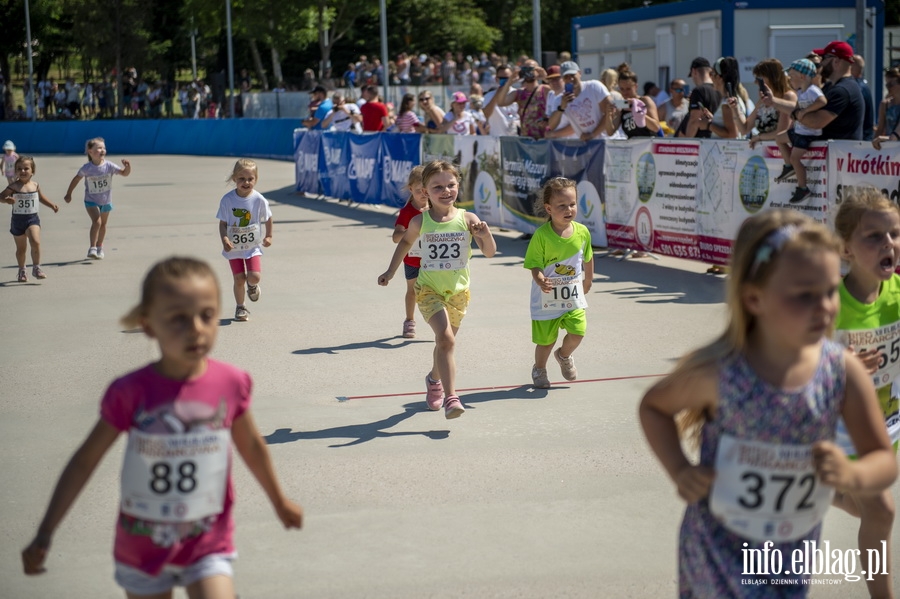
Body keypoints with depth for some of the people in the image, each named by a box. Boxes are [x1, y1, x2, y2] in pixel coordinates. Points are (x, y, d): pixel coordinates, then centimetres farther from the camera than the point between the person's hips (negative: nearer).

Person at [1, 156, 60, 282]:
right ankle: (22, 271, 30)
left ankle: (36, 268, -7)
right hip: (18, 219, -1)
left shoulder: (35, 185, 1)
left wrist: (52, 205, 14)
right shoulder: (14, 186, -10)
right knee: (21, 248, 12)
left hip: (33, 218, 1)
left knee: (35, 242, -21)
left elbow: (41, 197, 19)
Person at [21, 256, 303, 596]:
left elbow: (251, 446, 7)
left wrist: (279, 501, 21)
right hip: (142, 547, 0)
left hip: (208, 545, 0)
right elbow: (84, 462, -6)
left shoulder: (230, 385, -12)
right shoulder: (132, 393, -16)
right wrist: (45, 535, -5)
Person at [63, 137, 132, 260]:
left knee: (103, 224, 16)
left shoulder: (109, 166, -13)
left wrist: (127, 166, -30)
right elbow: (76, 179, -4)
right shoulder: (87, 168, -17)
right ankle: (92, 249, -18)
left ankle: (99, 248, 35)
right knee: (96, 221, -22)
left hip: (106, 201, 4)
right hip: (91, 201, -4)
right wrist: (68, 194, 2)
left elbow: (125, 173, -8)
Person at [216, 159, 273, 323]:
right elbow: (223, 223, -7)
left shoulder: (259, 200, -11)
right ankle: (240, 307, 22)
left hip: (253, 246, 0)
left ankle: (252, 285, 24)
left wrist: (268, 236, 8)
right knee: (239, 279, 2)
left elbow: (268, 219, 6)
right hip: (233, 247, 0)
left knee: (254, 276, -14)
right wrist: (224, 239, -21)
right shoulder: (227, 200, -12)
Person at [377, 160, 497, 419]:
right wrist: (391, 271, 15)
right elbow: (406, 242, 15)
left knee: (445, 341, 17)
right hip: (429, 289, -2)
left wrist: (486, 236, -29)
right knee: (446, 339, -21)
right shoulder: (420, 221, -7)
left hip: (458, 291, 2)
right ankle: (450, 397, -22)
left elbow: (490, 252, -9)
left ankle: (435, 379, 47)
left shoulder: (467, 219, -8)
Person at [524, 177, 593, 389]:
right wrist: (541, 281, -40)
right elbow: (535, 266, -19)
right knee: (546, 340, 8)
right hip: (547, 298, -3)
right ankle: (539, 369, 40)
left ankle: (564, 356, 27)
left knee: (577, 332, -9)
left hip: (574, 296, 3)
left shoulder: (582, 232, -7)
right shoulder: (541, 235, -19)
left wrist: (587, 282, 23)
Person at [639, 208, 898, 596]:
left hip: (793, 550, 4)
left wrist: (852, 475, -30)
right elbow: (654, 406, -1)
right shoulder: (716, 372, -21)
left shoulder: (844, 371, -15)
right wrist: (679, 470, -15)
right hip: (720, 546, -4)